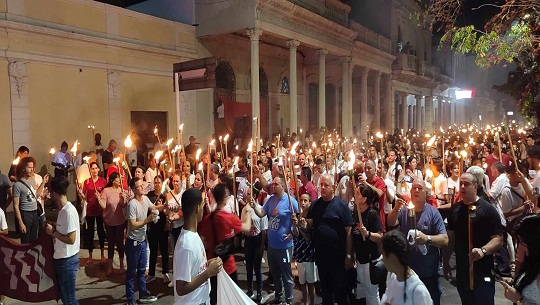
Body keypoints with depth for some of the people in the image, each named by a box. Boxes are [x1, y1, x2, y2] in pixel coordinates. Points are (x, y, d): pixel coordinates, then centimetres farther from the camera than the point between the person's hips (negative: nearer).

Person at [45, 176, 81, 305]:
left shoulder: (69, 211, -23)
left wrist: (53, 232, -15)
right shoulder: (63, 209, 6)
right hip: (61, 258, 9)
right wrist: (53, 226, 6)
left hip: (67, 260, -9)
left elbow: (71, 239, -25)